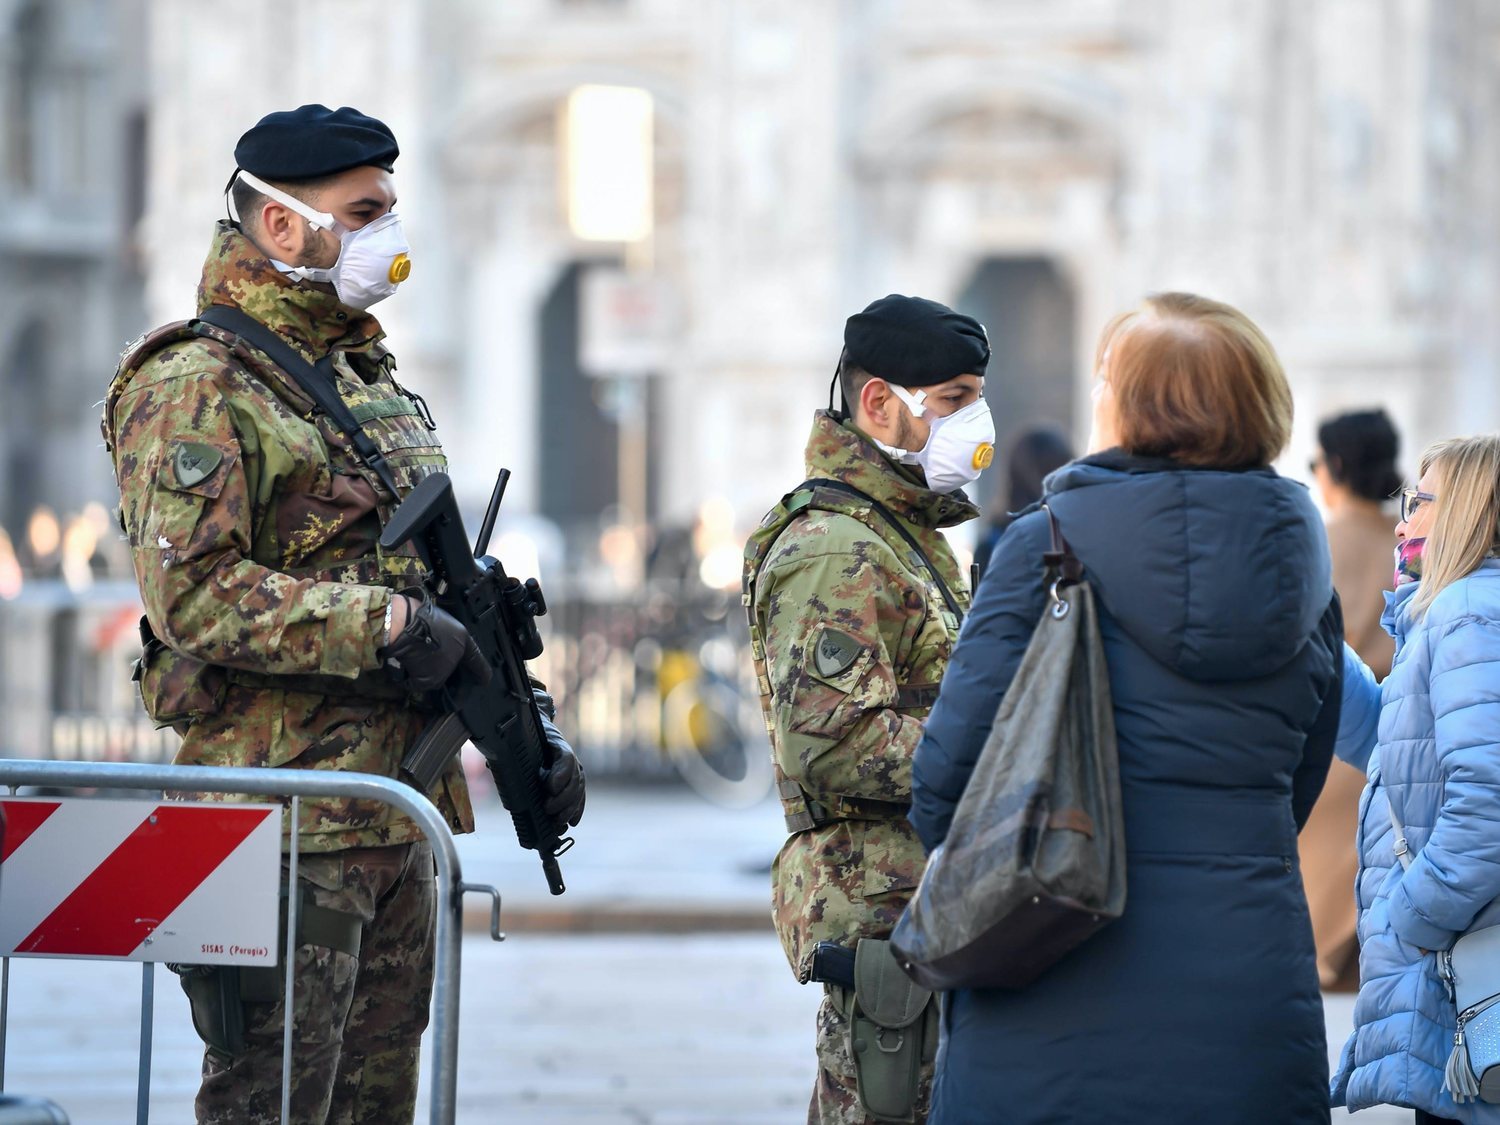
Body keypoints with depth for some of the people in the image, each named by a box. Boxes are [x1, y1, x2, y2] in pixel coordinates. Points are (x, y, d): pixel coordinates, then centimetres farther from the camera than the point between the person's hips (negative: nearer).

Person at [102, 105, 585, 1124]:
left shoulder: (374, 378, 19)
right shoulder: (196, 389, -10)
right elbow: (193, 597, -22)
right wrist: (389, 627, -21)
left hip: (398, 814, 9)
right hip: (285, 830, -9)